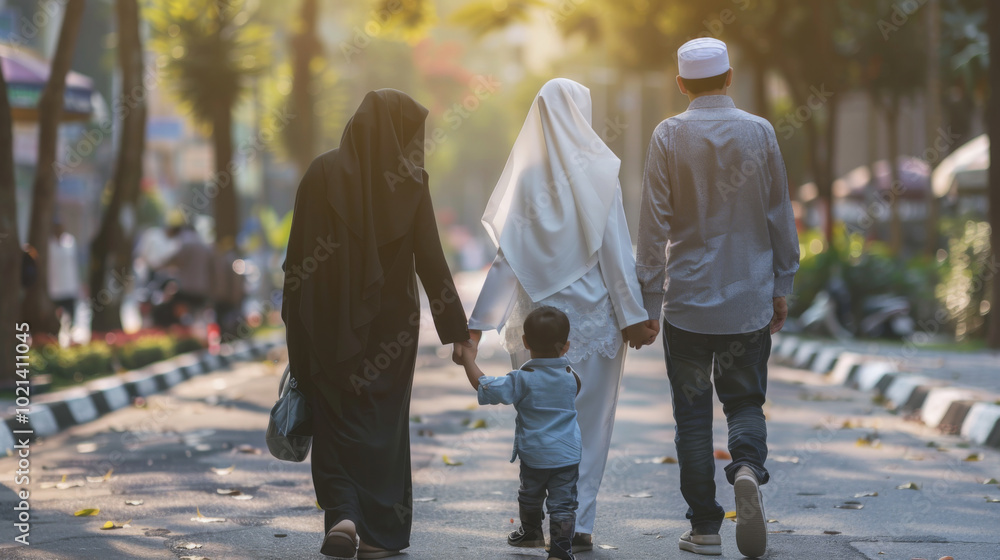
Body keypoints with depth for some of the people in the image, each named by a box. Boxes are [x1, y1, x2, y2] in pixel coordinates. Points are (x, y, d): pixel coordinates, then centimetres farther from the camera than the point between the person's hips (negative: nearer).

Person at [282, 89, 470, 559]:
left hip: (327, 324, 1)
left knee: (335, 420, 9)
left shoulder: (323, 172, -4)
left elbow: (297, 252, -3)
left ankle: (342, 516, -11)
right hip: (389, 323, -1)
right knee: (382, 423, 12)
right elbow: (431, 261, -8)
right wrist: (457, 330, -1)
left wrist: (294, 322, 7)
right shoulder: (409, 182, -8)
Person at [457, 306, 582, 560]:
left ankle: (531, 531, 43)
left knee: (530, 495, 24)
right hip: (568, 455, 1)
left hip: (534, 455, -1)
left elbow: (485, 387, -17)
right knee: (563, 503, 1)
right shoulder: (571, 376, -2)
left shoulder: (522, 379, -15)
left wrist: (469, 361, -5)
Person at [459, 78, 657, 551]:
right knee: (589, 421, 6)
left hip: (538, 314, 2)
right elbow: (614, 250, -9)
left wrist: (480, 321, 0)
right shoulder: (597, 173, -7)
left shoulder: (526, 176, -1)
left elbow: (506, 257, -3)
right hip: (593, 314, -2)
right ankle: (579, 524, 4)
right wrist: (633, 316, -5)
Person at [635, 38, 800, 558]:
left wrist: (648, 299, -1)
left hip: (686, 298, -1)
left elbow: (653, 222, -7)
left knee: (692, 412, 7)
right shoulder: (759, 131, 0)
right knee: (745, 399, 13)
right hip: (750, 297, 1)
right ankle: (747, 466, -18)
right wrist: (782, 285, 14)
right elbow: (780, 215, 4)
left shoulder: (669, 135, -6)